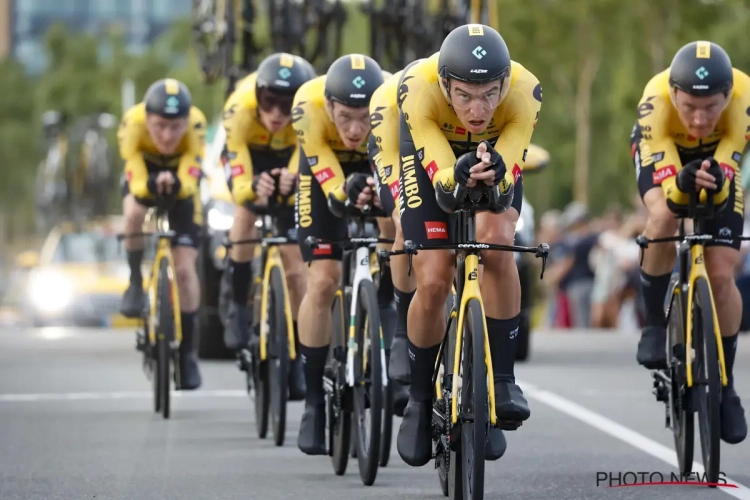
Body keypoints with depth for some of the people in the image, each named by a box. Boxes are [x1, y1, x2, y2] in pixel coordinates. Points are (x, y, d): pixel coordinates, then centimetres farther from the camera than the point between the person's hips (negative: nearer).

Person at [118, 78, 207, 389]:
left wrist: (175, 184, -59)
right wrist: (151, 185, -58)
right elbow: (137, 184, -36)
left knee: (185, 268, -8)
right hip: (144, 175, 0)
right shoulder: (132, 124, -34)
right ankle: (136, 282, -9)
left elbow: (189, 184, -37)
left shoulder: (196, 125, -34)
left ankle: (188, 351, 7)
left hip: (180, 181, 0)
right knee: (134, 214, -35)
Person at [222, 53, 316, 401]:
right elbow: (239, 185, -40)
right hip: (248, 152, 0)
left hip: (290, 155, 0)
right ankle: (238, 308, -13)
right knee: (247, 210, -30)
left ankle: (296, 354, 2)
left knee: (294, 259, -6)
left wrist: (293, 181, -60)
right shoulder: (240, 108, -39)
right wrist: (254, 187, -63)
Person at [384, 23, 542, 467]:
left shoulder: (525, 91, -36)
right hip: (432, 157, 0)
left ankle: (502, 380, -17)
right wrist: (457, 178, -63)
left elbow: (508, 179, -38)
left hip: (496, 156, 0)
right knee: (433, 282, -11)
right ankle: (420, 399, 12)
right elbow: (441, 183, -41)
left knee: (497, 243, -28)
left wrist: (495, 175, -60)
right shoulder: (419, 89, -38)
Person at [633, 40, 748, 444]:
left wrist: (717, 180, -60)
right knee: (664, 215, -34)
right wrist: (683, 182, -64)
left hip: (717, 157, 1)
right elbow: (668, 192, -43)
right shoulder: (656, 100, -40)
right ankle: (654, 323, -12)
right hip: (662, 153, -1)